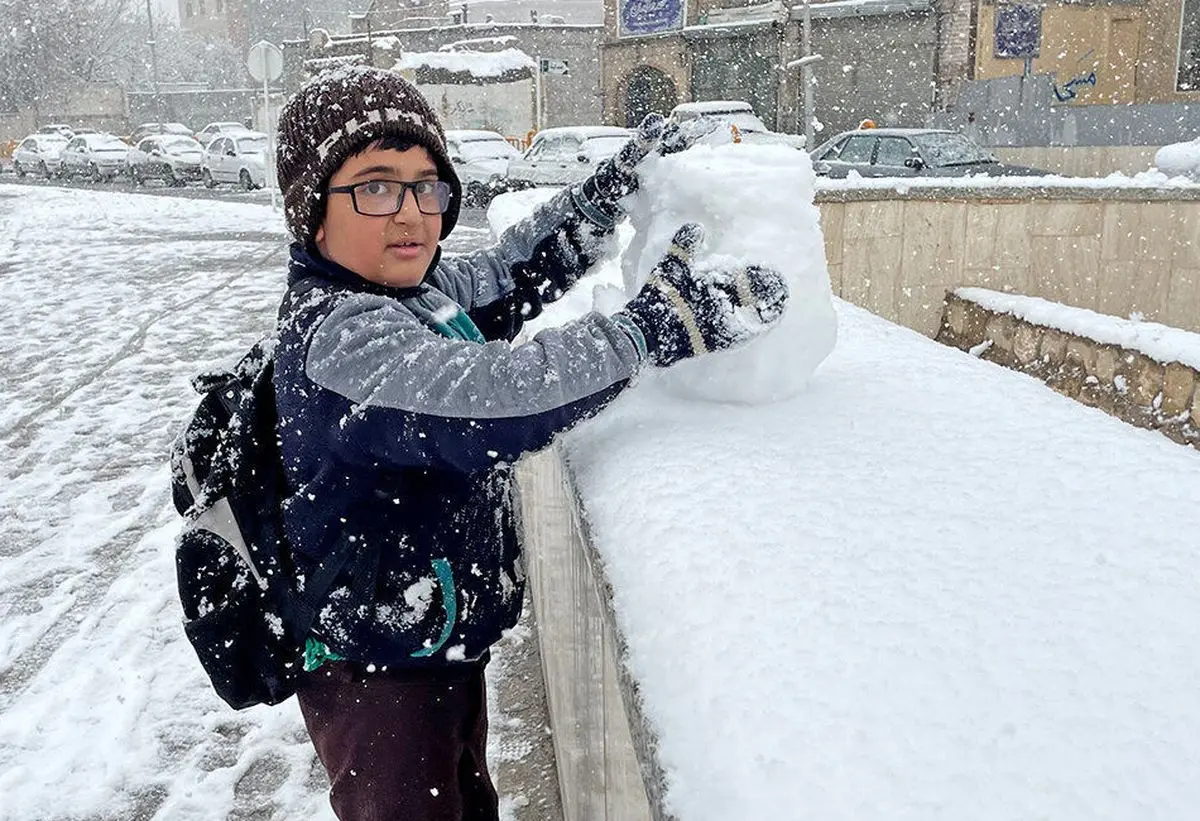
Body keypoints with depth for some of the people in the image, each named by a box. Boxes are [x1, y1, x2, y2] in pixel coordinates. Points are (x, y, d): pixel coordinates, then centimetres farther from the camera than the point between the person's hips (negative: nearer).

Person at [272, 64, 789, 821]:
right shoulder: (340, 339, -28)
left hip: (444, 642, 9)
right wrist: (664, 319, -38)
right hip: (376, 677, -9)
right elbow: (494, 398, -42)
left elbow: (510, 275, 17)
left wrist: (612, 190, 8)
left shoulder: (423, 290, 0)